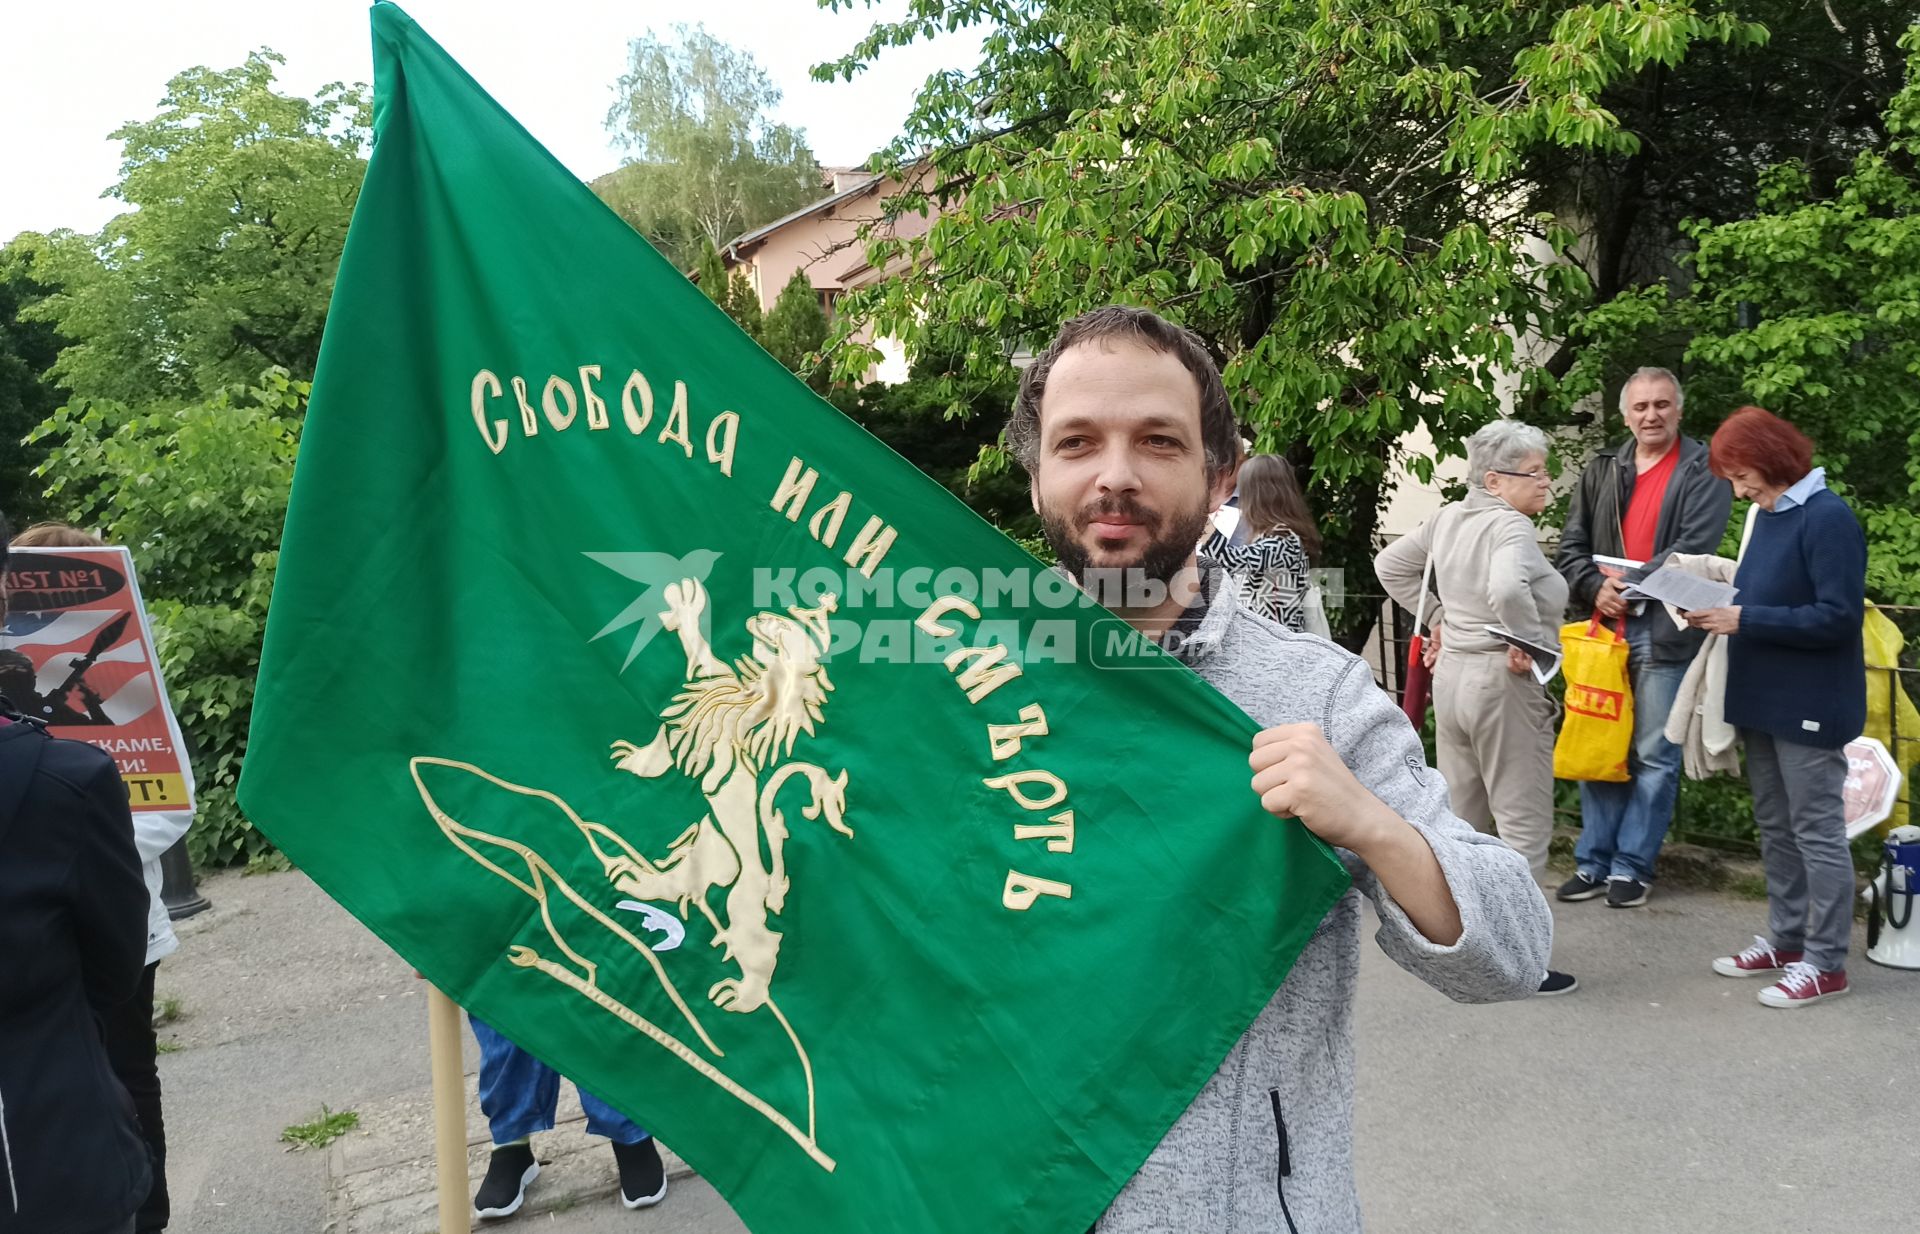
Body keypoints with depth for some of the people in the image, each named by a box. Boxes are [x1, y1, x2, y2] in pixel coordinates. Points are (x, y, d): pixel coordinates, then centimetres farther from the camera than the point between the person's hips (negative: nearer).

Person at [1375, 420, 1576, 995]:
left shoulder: (1446, 519, 6)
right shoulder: (1510, 526, -18)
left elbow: (1390, 564, 18)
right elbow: (1507, 587, -38)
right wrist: (1530, 641, -22)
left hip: (1452, 674, 9)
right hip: (1504, 684, -8)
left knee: (1460, 815, 19)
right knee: (1523, 823, 2)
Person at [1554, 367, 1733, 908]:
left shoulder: (1704, 469, 0)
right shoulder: (1601, 471, 12)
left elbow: (1693, 548, -12)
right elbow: (1570, 547, 9)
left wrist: (1630, 586, -13)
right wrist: (1597, 588, -9)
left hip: (1665, 631, -4)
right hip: (1602, 626, 4)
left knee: (1654, 757, 1)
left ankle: (1632, 865, 11)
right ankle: (1594, 861, 19)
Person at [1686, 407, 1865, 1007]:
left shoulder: (1828, 519, -17)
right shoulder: (1768, 515, 10)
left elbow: (1838, 617, -21)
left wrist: (1746, 620, -23)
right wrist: (1722, 609, -2)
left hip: (1809, 707, -9)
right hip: (1763, 701, 9)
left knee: (1817, 831, 1)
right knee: (1774, 827, 16)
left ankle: (1825, 962, 11)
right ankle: (1786, 940, 28)